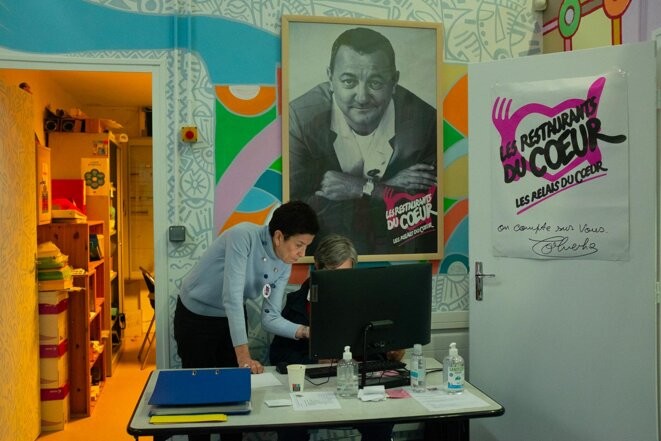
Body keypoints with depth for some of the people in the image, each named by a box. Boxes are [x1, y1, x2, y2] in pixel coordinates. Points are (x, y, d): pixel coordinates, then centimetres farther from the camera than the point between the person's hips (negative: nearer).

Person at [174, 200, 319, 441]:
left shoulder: (284, 267, -12)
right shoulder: (243, 236, -33)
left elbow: (270, 317, -10)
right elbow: (232, 297, -37)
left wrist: (305, 331, -27)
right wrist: (244, 355, -39)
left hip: (232, 317, 6)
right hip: (195, 317, -5)